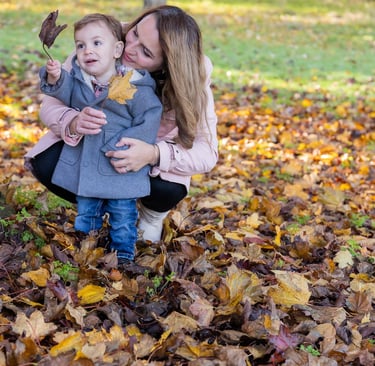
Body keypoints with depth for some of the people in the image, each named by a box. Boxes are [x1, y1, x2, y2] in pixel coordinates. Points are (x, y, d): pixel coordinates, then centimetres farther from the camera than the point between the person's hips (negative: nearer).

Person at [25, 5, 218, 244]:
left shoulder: (191, 77, -29)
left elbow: (207, 152, -30)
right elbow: (50, 106, -23)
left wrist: (155, 154, -50)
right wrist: (72, 123, -48)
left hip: (151, 150, -1)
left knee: (168, 189, -33)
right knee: (46, 165, -26)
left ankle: (153, 216, 7)